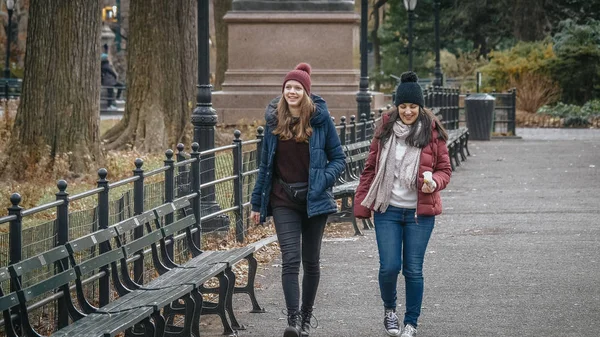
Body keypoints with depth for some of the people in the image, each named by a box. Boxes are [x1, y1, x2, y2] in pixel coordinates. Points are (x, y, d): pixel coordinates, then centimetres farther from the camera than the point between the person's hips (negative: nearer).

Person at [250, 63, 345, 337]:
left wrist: (322, 181, -17)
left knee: (310, 261, 10)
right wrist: (257, 203, 11)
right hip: (284, 201, 1)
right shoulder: (274, 120, 4)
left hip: (314, 200, -1)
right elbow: (265, 164, 11)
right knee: (290, 260, -13)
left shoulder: (320, 119, -3)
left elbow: (338, 159, 2)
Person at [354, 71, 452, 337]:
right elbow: (371, 168, 9)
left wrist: (433, 182, -20)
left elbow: (445, 169, 3)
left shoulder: (432, 132, -2)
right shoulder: (386, 129, 3)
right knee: (389, 267, -4)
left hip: (420, 213, -1)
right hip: (387, 210, 1)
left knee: (413, 270, 3)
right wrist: (361, 204, 5)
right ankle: (389, 310, 25)